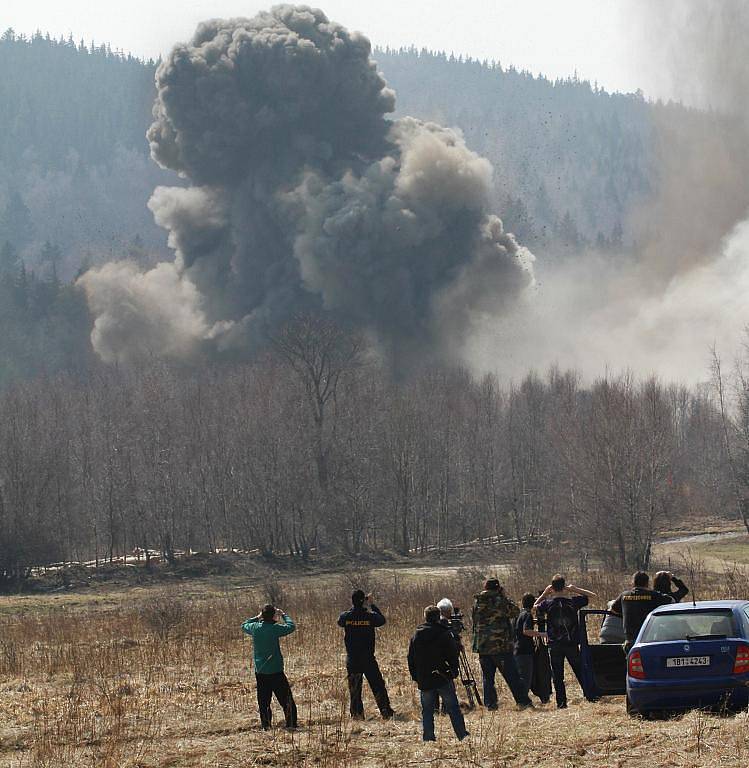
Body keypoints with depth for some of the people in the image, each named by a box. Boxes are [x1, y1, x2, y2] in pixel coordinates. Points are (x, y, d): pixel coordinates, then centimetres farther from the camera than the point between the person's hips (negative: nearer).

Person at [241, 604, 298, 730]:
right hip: (276, 671, -5)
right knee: (286, 700, 3)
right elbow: (291, 626, -5)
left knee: (263, 701, 12)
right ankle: (291, 724, 1)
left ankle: (265, 726, 11)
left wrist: (257, 618, 23)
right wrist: (283, 615, 7)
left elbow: (244, 626, 20)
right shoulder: (274, 628, -16)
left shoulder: (255, 628, -2)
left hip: (260, 672, 5)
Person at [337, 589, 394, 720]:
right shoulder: (370, 616, -11)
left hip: (352, 659, 1)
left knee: (354, 689, 10)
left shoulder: (346, 616, -8)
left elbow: (340, 622, 16)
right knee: (378, 686, 8)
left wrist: (353, 607, 16)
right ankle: (386, 713, 7)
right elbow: (382, 620, 9)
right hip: (368, 659, -1)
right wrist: (372, 606, 14)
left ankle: (357, 714, 11)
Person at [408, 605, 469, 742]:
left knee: (427, 711, 9)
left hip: (424, 680, 3)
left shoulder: (416, 636, 5)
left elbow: (411, 659, 8)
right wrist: (453, 672, 6)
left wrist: (415, 677, 15)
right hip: (443, 679, -2)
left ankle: (428, 738, 5)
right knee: (453, 709, 2)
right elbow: (453, 655, -6)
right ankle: (462, 736, 0)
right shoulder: (445, 634, -6)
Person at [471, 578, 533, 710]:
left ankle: (490, 703, 8)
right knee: (512, 676, 0)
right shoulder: (500, 602, -10)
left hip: (482, 646, 4)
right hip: (501, 646, -4)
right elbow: (516, 612, 0)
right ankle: (523, 701, -2)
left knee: (487, 677, 11)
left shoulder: (477, 603, 4)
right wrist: (505, 597, 6)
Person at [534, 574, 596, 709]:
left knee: (557, 676, 4)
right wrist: (574, 589, 4)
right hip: (572, 643, 0)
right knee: (580, 673, 10)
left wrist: (545, 593, 11)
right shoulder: (573, 602, -4)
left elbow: (535, 606, 16)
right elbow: (592, 595, 7)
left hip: (554, 644, 0)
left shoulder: (548, 604, -5)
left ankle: (561, 702, -1)